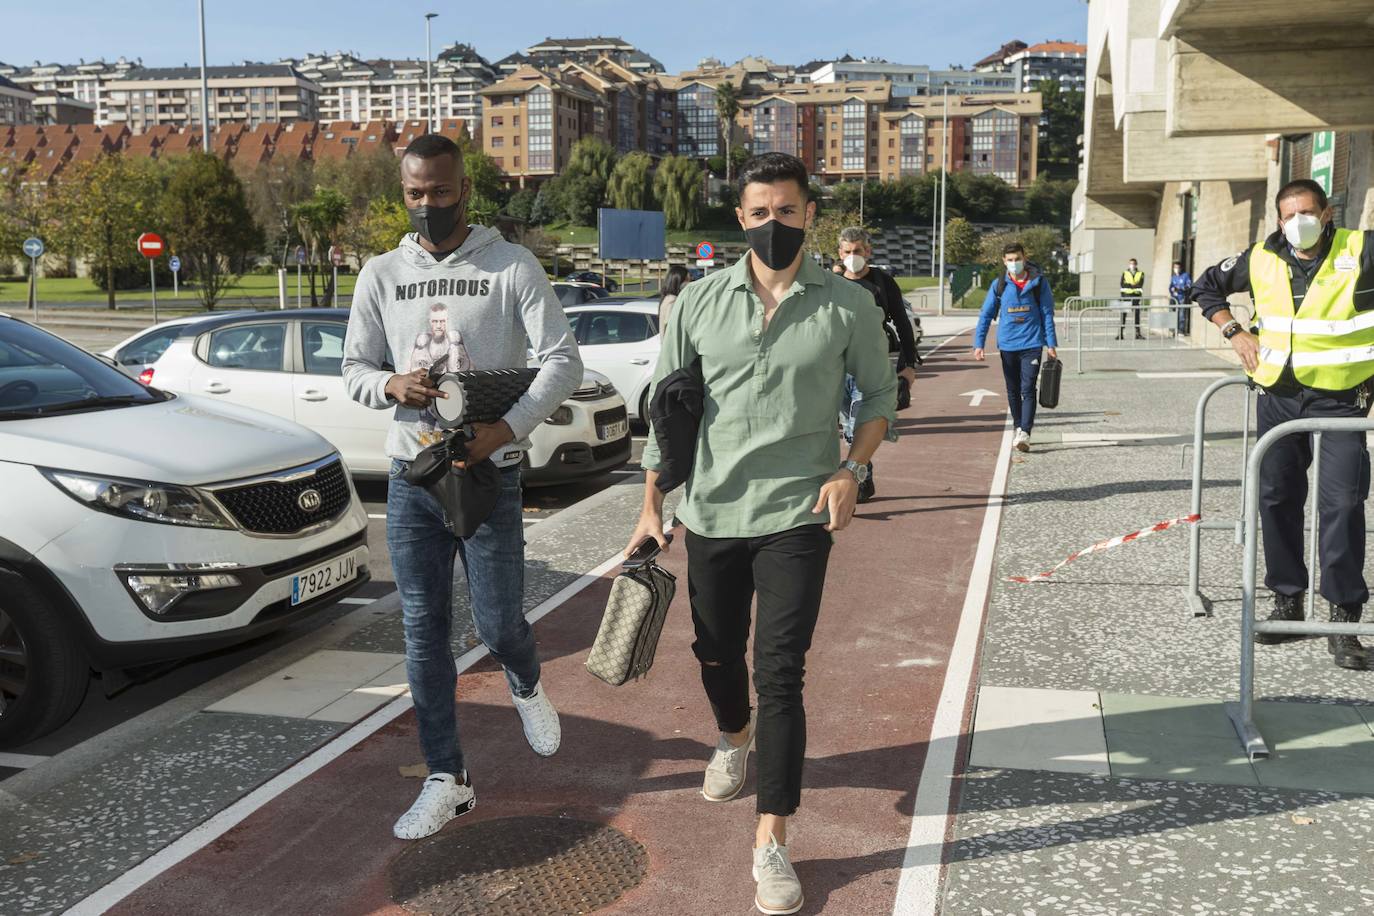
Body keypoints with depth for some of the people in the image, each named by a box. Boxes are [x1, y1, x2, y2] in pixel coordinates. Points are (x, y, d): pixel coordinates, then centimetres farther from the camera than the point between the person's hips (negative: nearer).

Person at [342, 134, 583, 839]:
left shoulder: (512, 267, -3)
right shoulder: (381, 275, 8)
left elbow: (562, 361, -10)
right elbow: (355, 369, 13)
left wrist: (505, 429, -23)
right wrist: (392, 386, -11)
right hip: (411, 477, 3)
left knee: (498, 626, 0)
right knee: (424, 633, 6)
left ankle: (527, 685, 38)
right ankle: (447, 780, 19)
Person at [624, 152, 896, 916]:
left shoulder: (848, 305, -4)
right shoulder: (701, 302, 0)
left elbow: (880, 392, 7)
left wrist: (852, 469, -9)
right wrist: (651, 503, 5)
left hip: (798, 516, -3)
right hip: (712, 511, 3)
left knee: (780, 674, -7)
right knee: (717, 652, 19)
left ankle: (773, 840, 4)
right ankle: (735, 738, 51)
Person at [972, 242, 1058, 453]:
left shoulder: (1039, 282, -1)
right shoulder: (999, 285, 2)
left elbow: (1047, 314, 2)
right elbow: (986, 315, 3)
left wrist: (1051, 344, -1)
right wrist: (978, 343, -5)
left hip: (1032, 344, -3)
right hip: (1007, 345, 3)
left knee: (1028, 390, -11)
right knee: (1013, 391, 11)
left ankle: (1025, 433, -16)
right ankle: (1019, 428, 25)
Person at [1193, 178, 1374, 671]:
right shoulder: (1262, 259, 2)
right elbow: (1206, 286, 17)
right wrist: (1234, 332, 4)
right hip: (1279, 397, 4)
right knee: (1277, 498, 9)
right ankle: (1287, 599, 24)